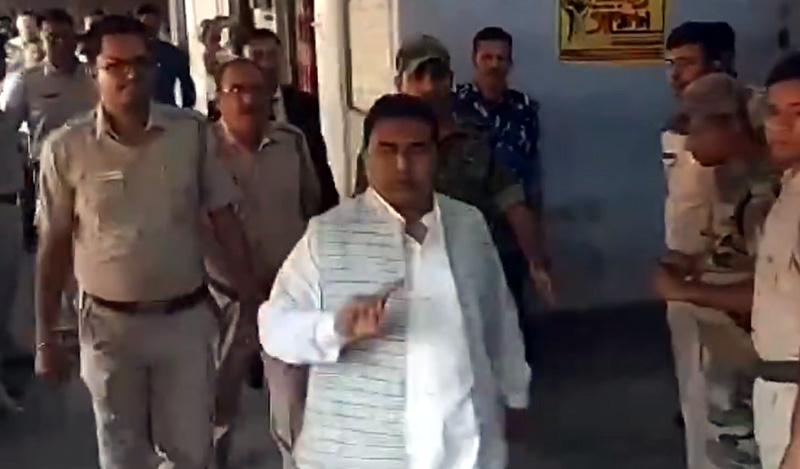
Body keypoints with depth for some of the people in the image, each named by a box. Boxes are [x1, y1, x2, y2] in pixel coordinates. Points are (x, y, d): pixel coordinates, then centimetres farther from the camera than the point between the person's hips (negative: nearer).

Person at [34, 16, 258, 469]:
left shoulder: (194, 132, -6)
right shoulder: (66, 147, -9)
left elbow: (224, 220, -1)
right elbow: (55, 244, -2)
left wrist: (253, 301, -1)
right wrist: (45, 335, -1)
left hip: (187, 317, 1)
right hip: (109, 324, 0)